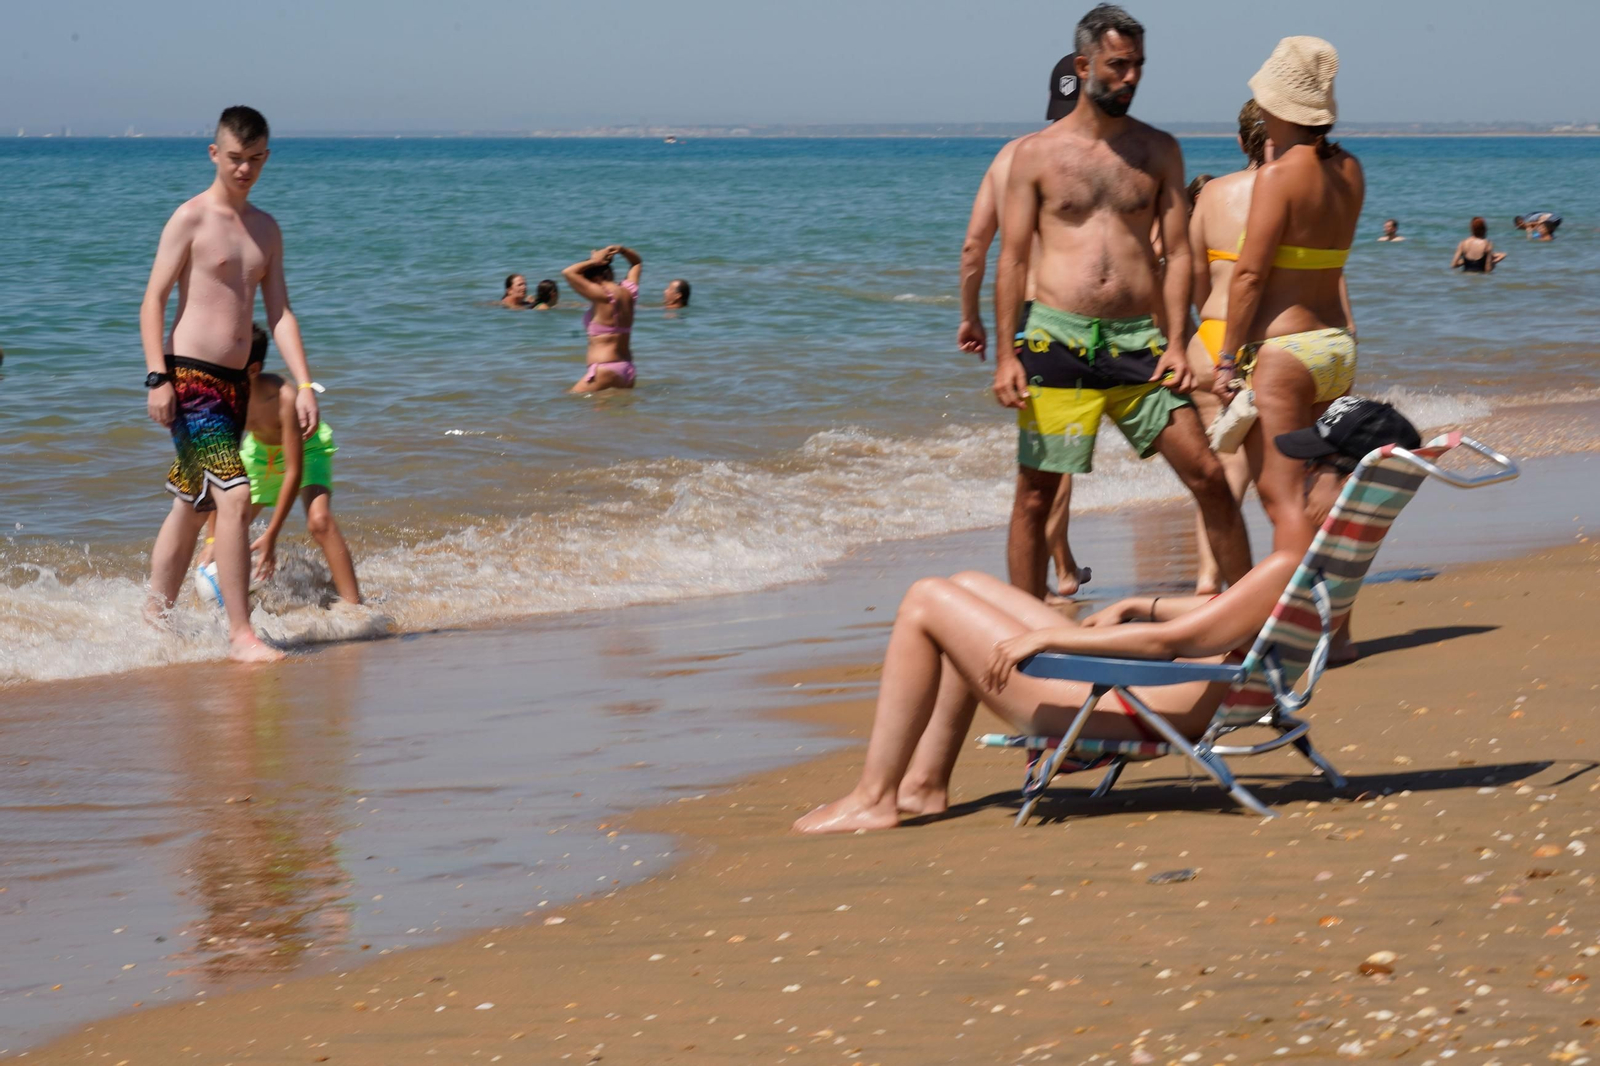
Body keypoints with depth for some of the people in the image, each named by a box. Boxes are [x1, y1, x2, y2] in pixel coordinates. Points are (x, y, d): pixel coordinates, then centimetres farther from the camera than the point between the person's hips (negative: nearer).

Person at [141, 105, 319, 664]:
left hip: (234, 383, 7)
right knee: (234, 496, -17)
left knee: (192, 506, 14)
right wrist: (158, 377, -16)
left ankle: (154, 619, 25)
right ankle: (240, 633, -15)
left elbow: (279, 312, 12)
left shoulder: (266, 229, 14)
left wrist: (304, 384, 2)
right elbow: (153, 300, -8)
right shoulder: (191, 219, -6)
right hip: (190, 380, -7)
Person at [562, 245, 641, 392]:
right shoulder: (628, 292, 7)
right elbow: (637, 263, 26)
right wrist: (622, 250, 10)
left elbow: (568, 272, -17)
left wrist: (593, 262, -5)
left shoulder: (604, 296, -15)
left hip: (605, 370, -8)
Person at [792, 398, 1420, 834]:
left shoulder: (1295, 566, -26)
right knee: (970, 587, 23)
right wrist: (1140, 607, 21)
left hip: (1112, 711, -11)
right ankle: (925, 783, 22)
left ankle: (872, 798, 4)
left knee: (926, 603, -4)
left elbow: (1175, 638, -26)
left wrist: (1050, 636, -18)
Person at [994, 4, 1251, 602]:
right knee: (1035, 494, 2)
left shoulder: (1158, 151, 11)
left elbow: (1178, 252, 8)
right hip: (1057, 337, -2)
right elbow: (1012, 258, 3)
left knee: (1208, 477, -2)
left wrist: (1176, 343, -3)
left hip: (1139, 340, 2)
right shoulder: (1037, 154, 4)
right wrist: (1006, 355, -6)